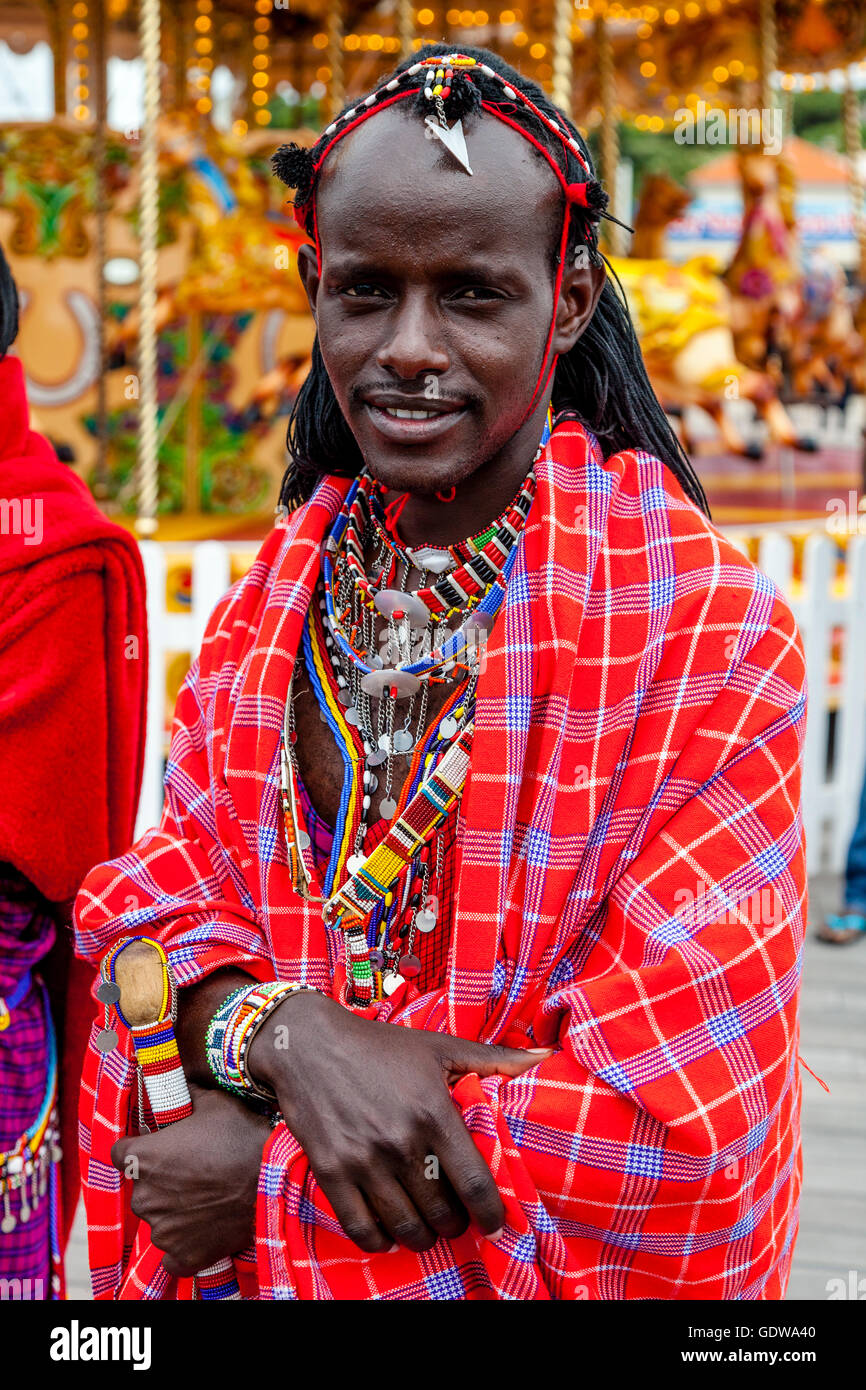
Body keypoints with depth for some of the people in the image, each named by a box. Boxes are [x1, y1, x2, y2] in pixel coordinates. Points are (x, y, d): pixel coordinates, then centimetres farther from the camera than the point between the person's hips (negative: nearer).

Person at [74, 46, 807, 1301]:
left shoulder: (707, 630, -20)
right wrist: (288, 1032, -25)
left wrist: (276, 1179, -19)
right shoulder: (283, 583, -2)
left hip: (559, 1269, -4)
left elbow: (679, 1126, -22)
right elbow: (161, 899, -3)